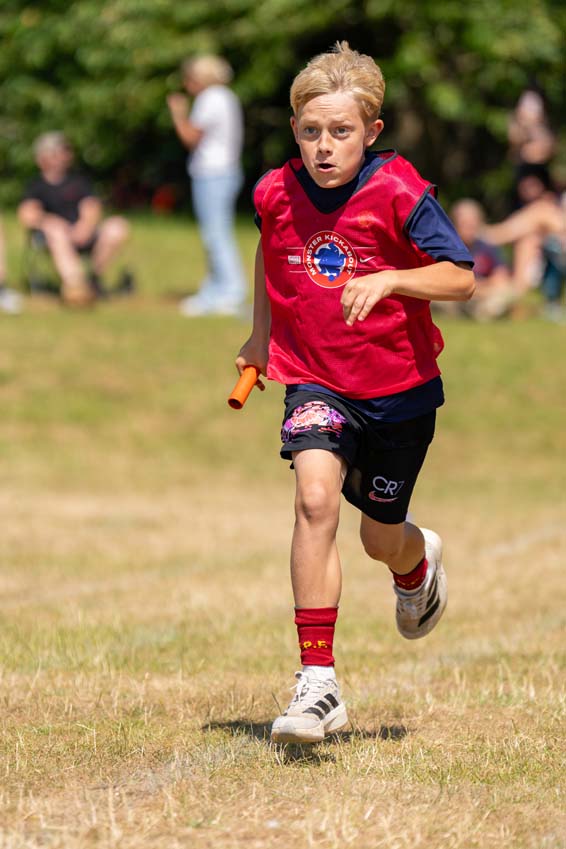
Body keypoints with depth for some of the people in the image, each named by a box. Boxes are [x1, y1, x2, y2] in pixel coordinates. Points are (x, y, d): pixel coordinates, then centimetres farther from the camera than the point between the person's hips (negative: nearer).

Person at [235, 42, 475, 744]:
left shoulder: (399, 193, -17)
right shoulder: (276, 195, -6)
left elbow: (462, 279, -20)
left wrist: (388, 280, -35)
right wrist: (260, 333, 20)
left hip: (399, 386, -1)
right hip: (316, 380, 1)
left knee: (381, 540, 13)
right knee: (315, 498, -25)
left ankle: (419, 560, 55)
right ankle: (317, 683, -23)